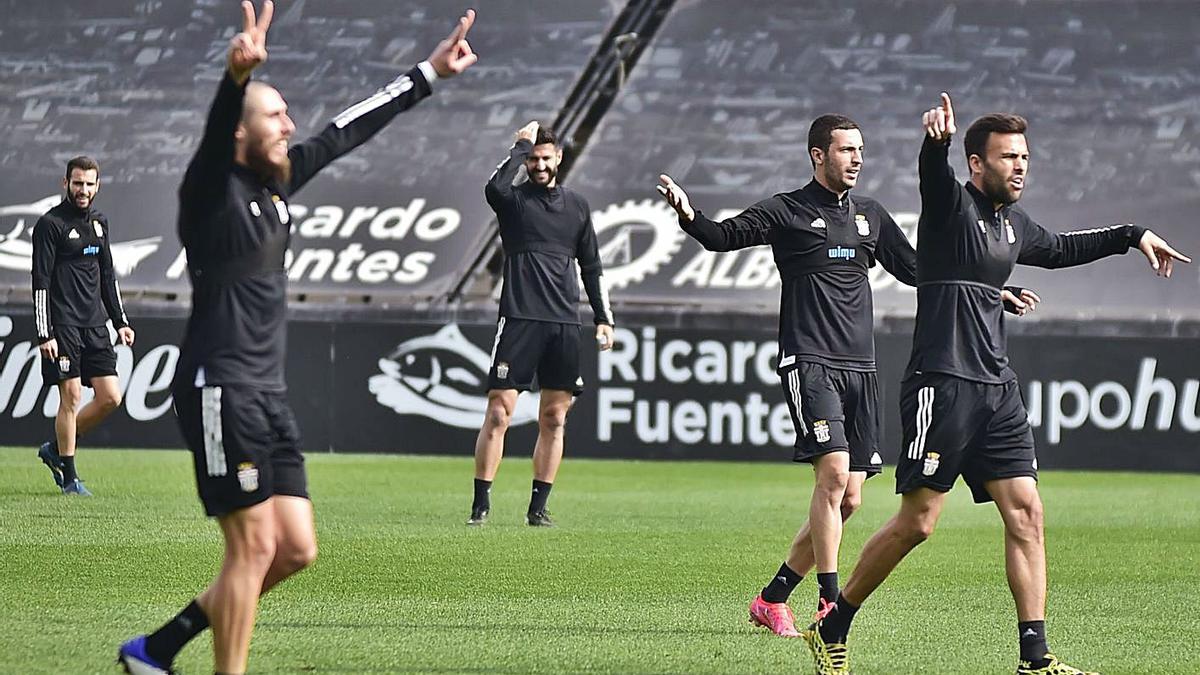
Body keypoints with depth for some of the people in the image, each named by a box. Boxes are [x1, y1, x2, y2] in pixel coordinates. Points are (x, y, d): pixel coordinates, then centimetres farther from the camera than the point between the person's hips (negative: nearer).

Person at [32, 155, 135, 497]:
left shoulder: (99, 223, 15)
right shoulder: (50, 224, -6)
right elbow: (41, 282, -9)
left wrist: (121, 322, 17)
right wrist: (45, 334, -15)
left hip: (95, 324, 7)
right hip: (63, 325, -7)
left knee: (110, 397, 1)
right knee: (71, 397, -7)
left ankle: (56, 449, 18)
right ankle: (69, 477, 2)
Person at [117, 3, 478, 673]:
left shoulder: (278, 182, 14)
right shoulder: (213, 187, -8)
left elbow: (348, 131, 21)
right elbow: (218, 125, -30)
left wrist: (428, 73, 26)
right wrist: (238, 74, -51)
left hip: (268, 395, 9)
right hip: (220, 388, -9)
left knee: (296, 548, 7)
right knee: (254, 547, -9)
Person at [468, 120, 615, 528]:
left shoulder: (577, 206, 15)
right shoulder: (514, 200, 3)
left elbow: (591, 267, 20)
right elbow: (494, 187, -23)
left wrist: (603, 318, 13)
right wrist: (521, 145, -12)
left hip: (564, 325, 4)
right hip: (519, 320, -4)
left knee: (554, 420, 4)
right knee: (498, 414, -8)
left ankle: (538, 507, 9)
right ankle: (481, 505, -6)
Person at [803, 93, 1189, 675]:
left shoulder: (1014, 224, 17)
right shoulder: (951, 205, -6)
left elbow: (1059, 249, 39)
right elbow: (932, 170, -30)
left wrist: (1133, 236, 39)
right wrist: (935, 139, -52)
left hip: (997, 388, 8)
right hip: (942, 383, -8)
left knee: (1025, 512, -1)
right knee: (917, 522, -7)